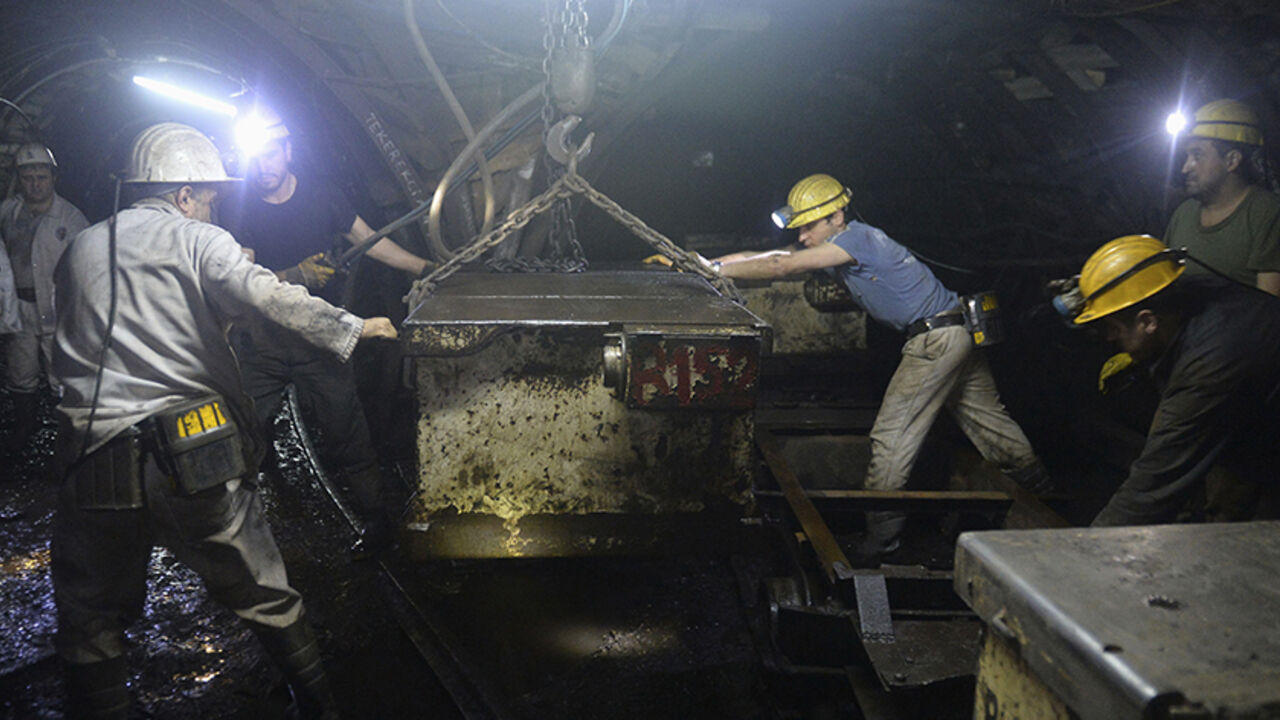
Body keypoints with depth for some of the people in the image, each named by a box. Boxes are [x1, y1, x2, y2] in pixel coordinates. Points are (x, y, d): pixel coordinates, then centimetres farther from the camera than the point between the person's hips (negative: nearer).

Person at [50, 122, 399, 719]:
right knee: (265, 599, 13)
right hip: (197, 463, -3)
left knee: (90, 623, 17)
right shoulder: (197, 241, 0)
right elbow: (268, 298, -17)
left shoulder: (79, 250, 15)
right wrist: (354, 328, -11)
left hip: (96, 463, 3)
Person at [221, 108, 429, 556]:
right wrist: (296, 275, -26)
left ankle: (379, 519, 7)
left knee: (346, 433, -4)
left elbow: (371, 242, 8)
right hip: (260, 339, 1)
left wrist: (427, 269, 1)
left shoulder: (321, 196, 1)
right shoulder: (239, 211, -2)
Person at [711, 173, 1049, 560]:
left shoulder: (858, 237, -18)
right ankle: (1040, 492, 33)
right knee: (987, 419, 19)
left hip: (936, 338, -10)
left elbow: (782, 266, -25)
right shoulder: (834, 246, 8)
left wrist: (716, 269, -19)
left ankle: (882, 528, -3)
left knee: (892, 433, -8)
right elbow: (771, 256, 7)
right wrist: (699, 263, 0)